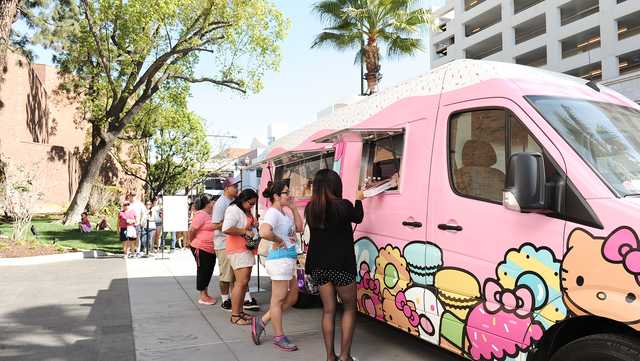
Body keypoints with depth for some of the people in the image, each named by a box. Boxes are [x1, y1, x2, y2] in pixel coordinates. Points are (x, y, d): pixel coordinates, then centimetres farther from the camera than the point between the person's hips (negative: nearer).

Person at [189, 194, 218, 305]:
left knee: (208, 271, 14)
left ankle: (205, 295, 26)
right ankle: (202, 297, 10)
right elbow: (191, 230, -19)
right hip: (201, 249, -9)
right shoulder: (201, 215, -17)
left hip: (211, 249, 9)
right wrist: (193, 241, -6)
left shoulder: (210, 215, 11)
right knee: (203, 271, 0)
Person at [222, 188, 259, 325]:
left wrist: (254, 225, 10)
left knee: (245, 281, 12)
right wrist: (245, 231, -20)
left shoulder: (247, 211, 17)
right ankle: (235, 316, -5)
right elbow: (226, 229, -26)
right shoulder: (233, 210, -13)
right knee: (241, 282, -12)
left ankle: (240, 311, 22)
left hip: (246, 250, 10)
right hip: (237, 250, -10)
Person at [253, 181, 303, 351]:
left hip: (289, 260, 10)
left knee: (292, 298, 18)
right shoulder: (273, 212, -16)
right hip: (280, 260, -10)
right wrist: (279, 240, -18)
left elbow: (299, 228, 14)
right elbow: (264, 232, -34)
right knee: (278, 300, 4)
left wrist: (293, 208, 9)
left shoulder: (284, 213, 14)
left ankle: (261, 322, 24)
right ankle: (279, 337, 17)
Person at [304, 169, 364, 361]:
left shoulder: (310, 208, 0)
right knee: (349, 308, 12)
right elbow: (358, 218, 8)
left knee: (328, 310, 13)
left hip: (319, 266, 4)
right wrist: (359, 200, 24)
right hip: (341, 265, -4)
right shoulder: (343, 205, -12)